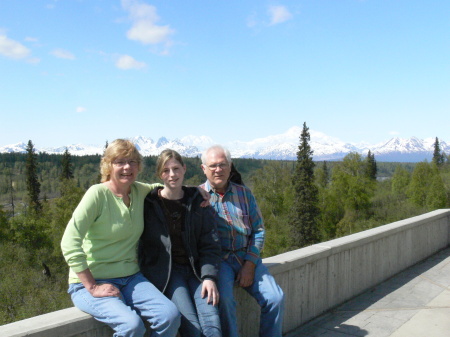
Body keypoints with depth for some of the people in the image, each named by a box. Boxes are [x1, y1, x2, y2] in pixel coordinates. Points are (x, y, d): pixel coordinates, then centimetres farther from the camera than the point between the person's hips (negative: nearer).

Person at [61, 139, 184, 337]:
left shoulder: (140, 191, 4)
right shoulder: (98, 194, -13)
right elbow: (69, 244, -17)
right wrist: (92, 287, -18)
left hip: (130, 278, 5)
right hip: (92, 282, -5)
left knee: (170, 315, -18)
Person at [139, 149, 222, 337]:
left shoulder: (198, 202, 5)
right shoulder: (148, 203, -2)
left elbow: (210, 244, 4)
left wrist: (209, 277, -8)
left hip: (195, 268, 2)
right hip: (165, 270, -2)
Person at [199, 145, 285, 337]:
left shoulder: (244, 193, 12)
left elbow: (258, 230, 8)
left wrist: (250, 265, -2)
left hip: (247, 258, 4)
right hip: (217, 258, -3)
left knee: (276, 298, -13)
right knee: (223, 298, -30)